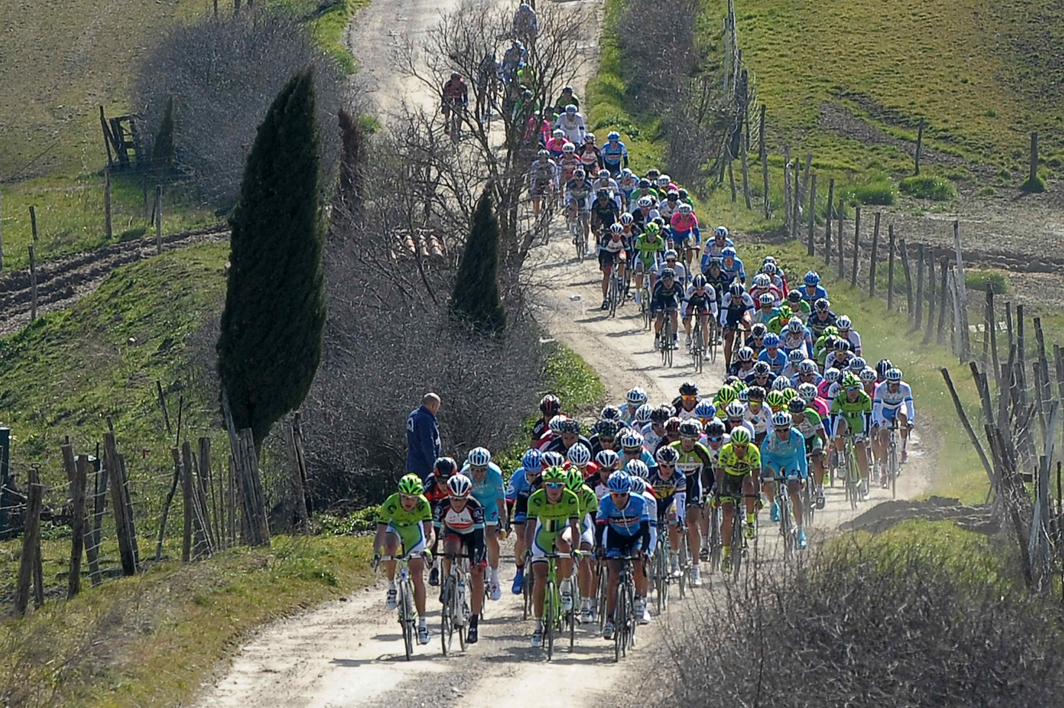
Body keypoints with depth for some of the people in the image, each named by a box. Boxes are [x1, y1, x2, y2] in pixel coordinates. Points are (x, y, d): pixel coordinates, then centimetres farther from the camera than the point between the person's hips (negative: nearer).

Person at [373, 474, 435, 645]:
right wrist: (376, 553, -53)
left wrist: (426, 549, -53)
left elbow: (429, 533, -34)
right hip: (394, 527, -1)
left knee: (418, 577, -6)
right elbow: (380, 534, -36)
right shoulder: (390, 504, -34)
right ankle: (391, 587, -16)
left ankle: (422, 623, 2)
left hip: (414, 530, 1)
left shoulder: (423, 504, -31)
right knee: (390, 547, -37)